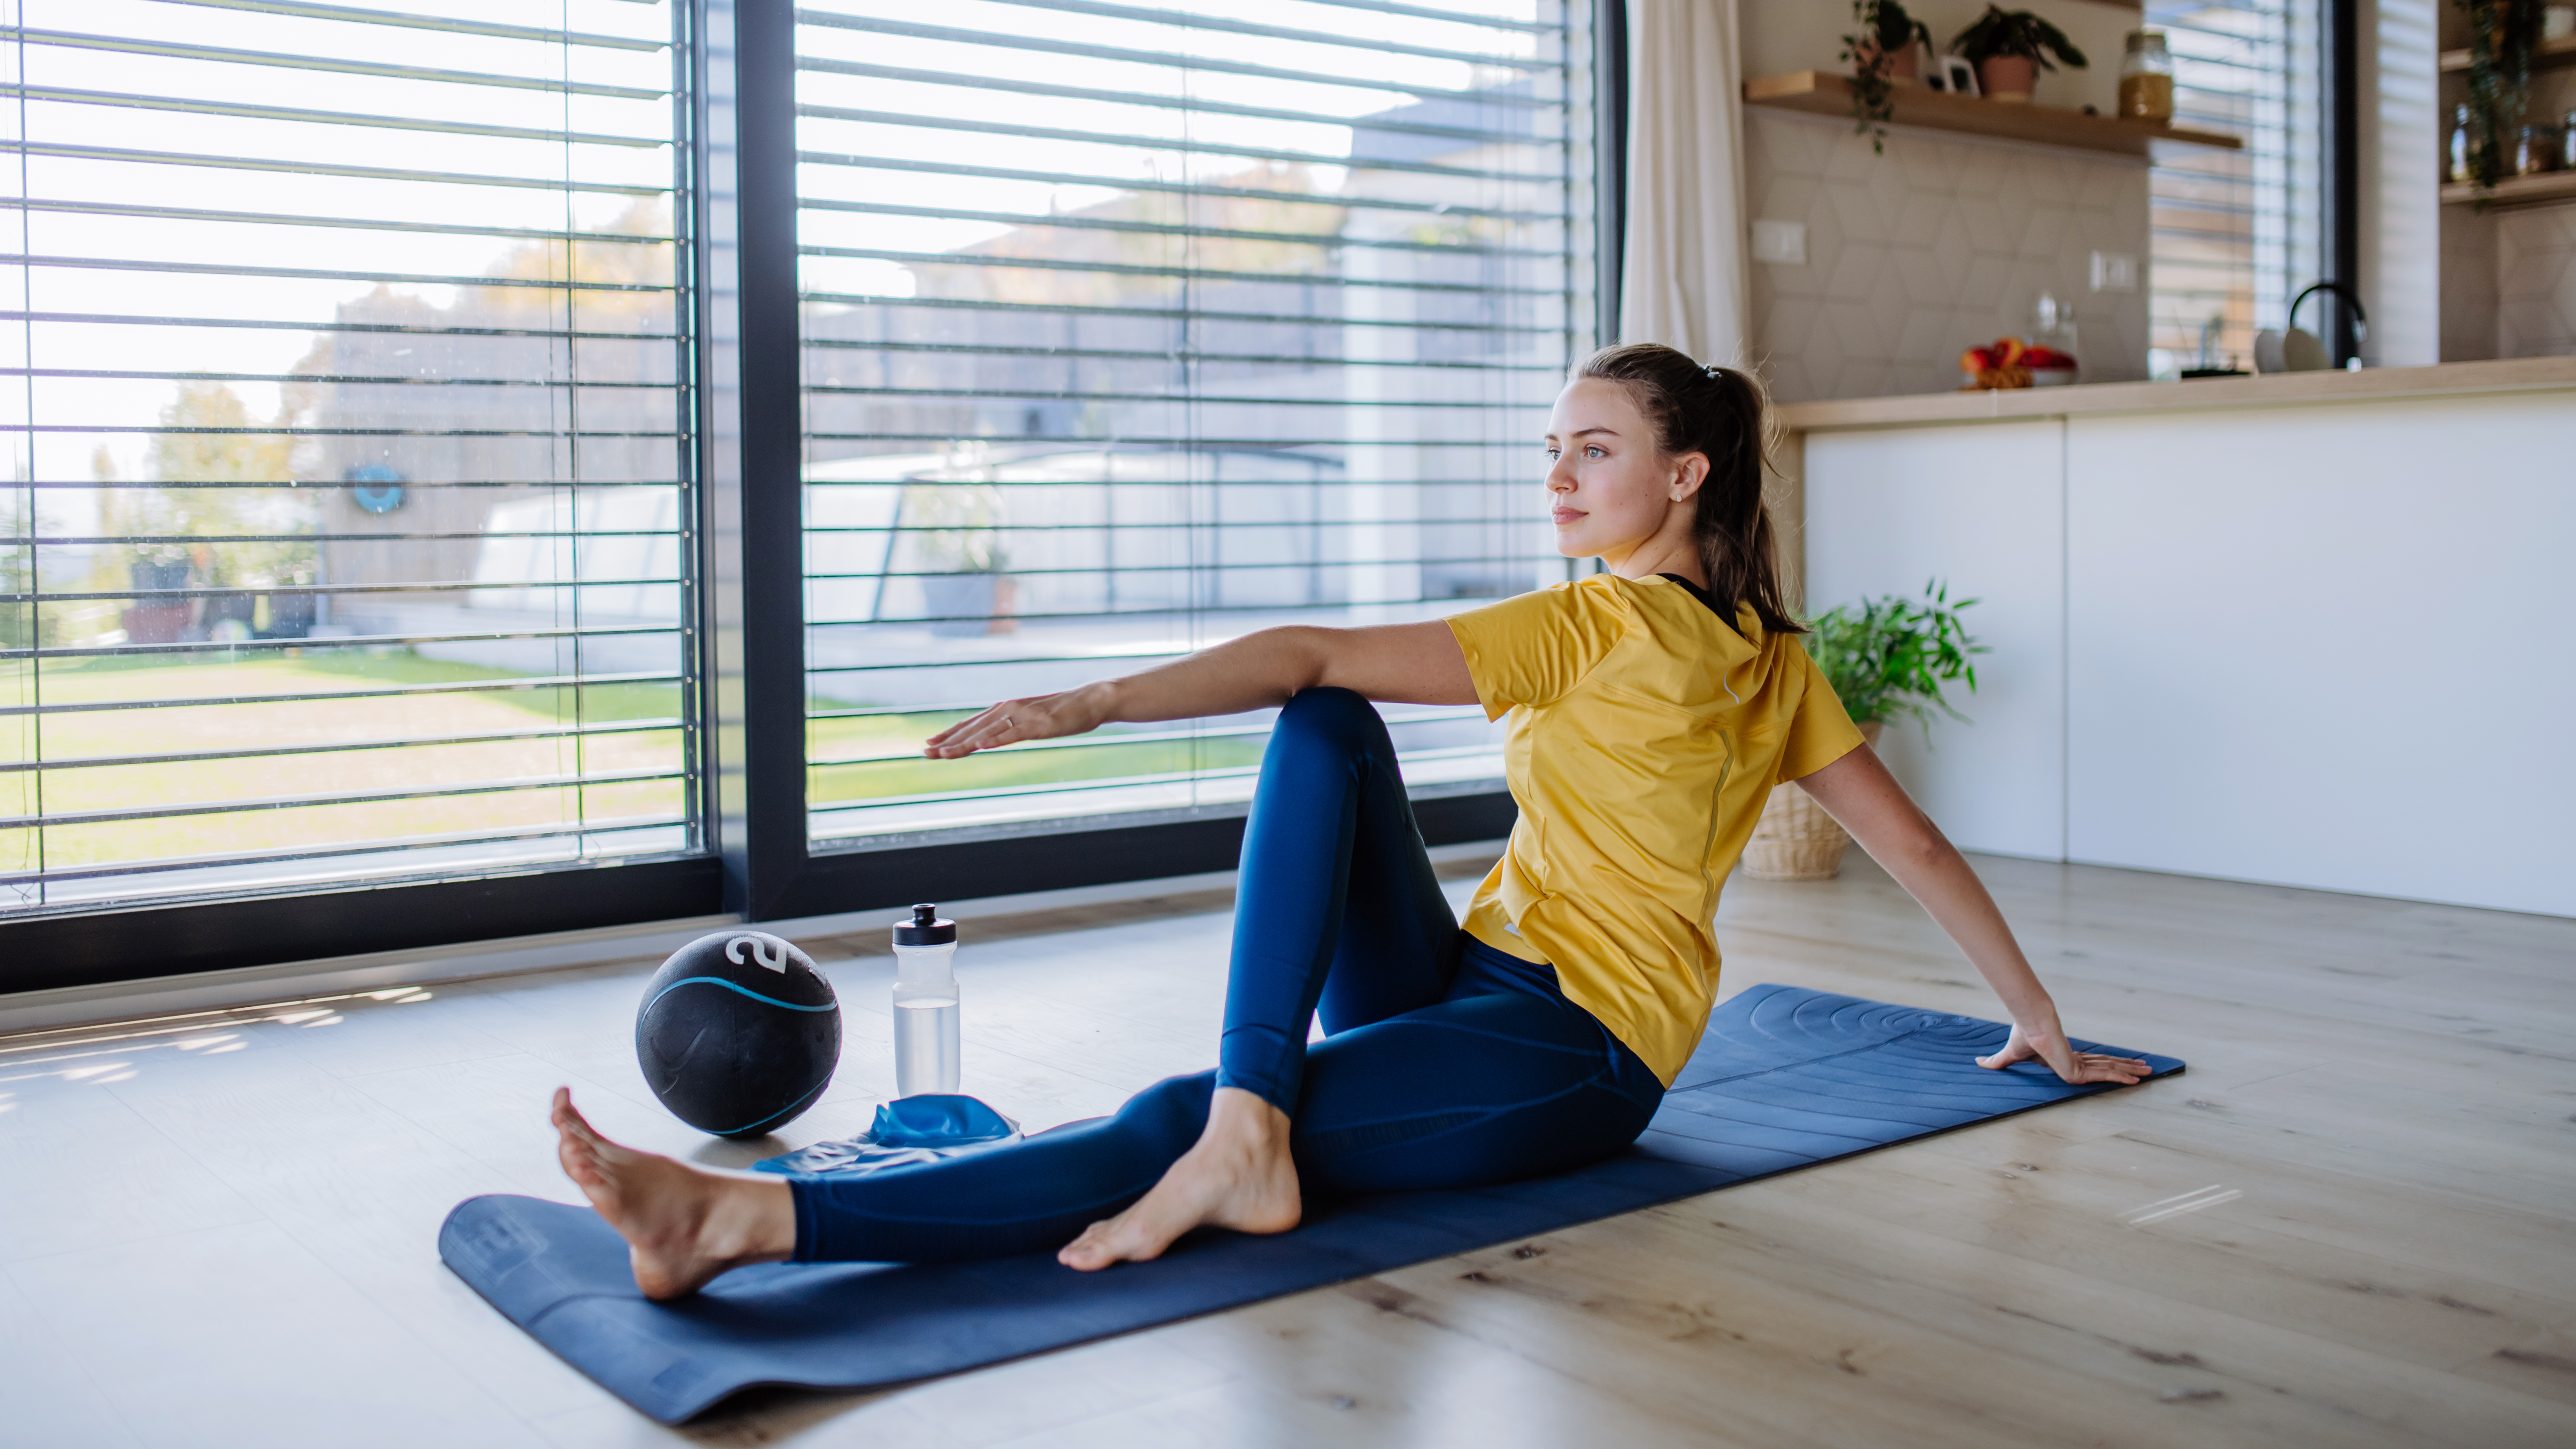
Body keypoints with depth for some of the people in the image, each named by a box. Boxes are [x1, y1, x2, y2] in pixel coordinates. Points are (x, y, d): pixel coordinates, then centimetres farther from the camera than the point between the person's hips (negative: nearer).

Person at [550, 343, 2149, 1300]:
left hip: (1560, 1054, -8)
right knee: (1326, 734, -2)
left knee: (1176, 1123, -27)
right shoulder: (1778, 665, 12)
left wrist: (1092, 703, -23)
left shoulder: (1598, 622, -12)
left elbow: (1313, 654, -19)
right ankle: (1244, 1125, -19)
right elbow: (1922, 851, 15)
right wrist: (2046, 1028, 25)